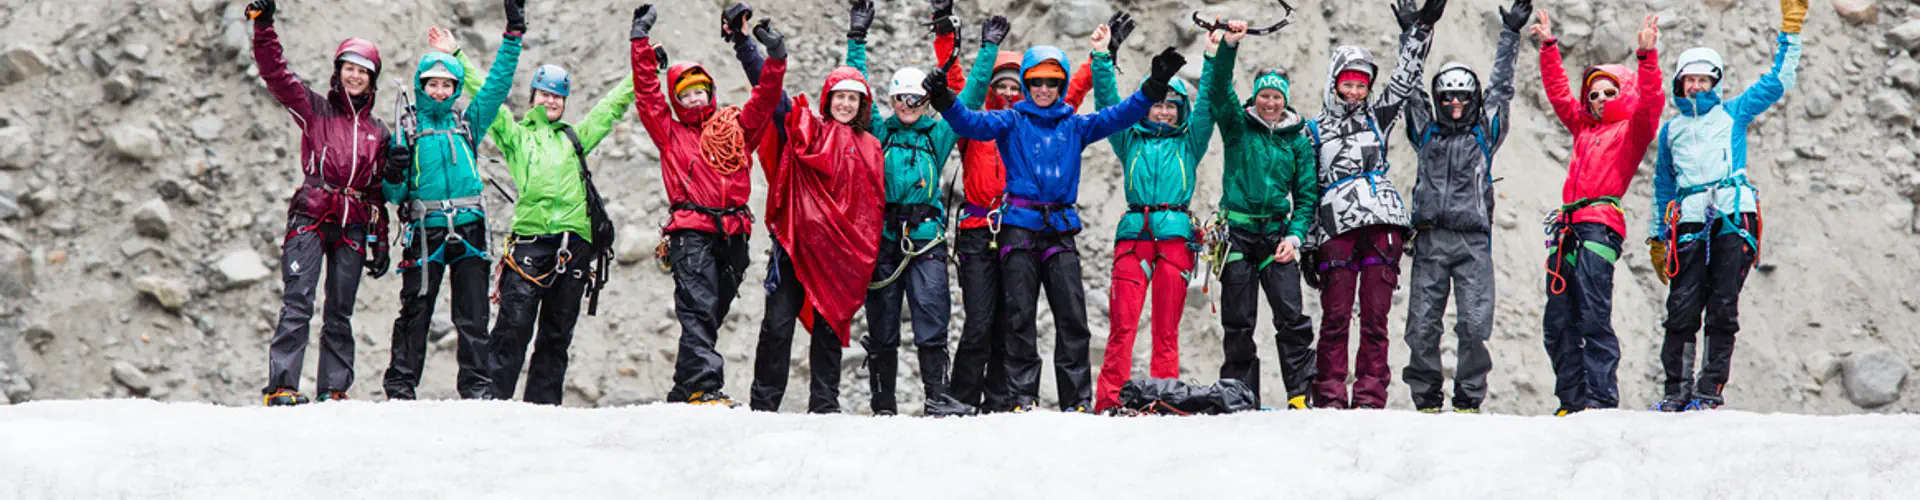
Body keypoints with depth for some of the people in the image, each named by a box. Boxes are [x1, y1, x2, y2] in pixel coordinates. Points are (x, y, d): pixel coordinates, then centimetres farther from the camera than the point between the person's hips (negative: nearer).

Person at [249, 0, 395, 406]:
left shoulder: (378, 132, 19)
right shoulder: (314, 109, 10)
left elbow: (378, 192, 20)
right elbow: (275, 73, -2)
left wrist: (381, 244, 16)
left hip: (353, 227, 3)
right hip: (311, 218, -3)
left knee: (340, 312, 5)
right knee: (298, 304, -12)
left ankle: (334, 390, 8)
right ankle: (282, 386, -16)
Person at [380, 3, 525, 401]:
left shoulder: (468, 122, 13)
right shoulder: (407, 130, 8)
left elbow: (498, 84, 12)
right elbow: (393, 195, 7)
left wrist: (514, 34, 7)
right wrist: (394, 173, -16)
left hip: (468, 229, 2)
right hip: (425, 230, -2)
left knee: (473, 315, 1)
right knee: (415, 313, 0)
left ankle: (476, 386, 5)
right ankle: (400, 387, 6)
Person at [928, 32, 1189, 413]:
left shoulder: (1074, 125, 14)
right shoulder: (1011, 121, 6)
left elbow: (1116, 117, 5)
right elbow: (974, 124, -10)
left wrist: (1154, 88, -8)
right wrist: (945, 102, -30)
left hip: (1060, 229, 2)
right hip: (1019, 227, -2)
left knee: (1072, 316, -3)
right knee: (1020, 316, -3)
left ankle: (1077, 400, 0)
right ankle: (1023, 397, -1)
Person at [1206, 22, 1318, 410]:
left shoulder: (1298, 140, 9)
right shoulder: (1238, 126, 6)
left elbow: (1307, 194, 8)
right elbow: (1219, 89, -10)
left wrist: (1296, 234, -6)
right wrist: (1229, 47, -24)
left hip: (1277, 234, 1)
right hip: (1238, 231, -1)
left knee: (1291, 316, -9)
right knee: (1238, 321, 1)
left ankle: (1301, 393, -8)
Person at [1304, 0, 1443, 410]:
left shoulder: (1376, 118, 20)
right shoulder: (1315, 130, 14)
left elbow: (1405, 80, 15)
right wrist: (1305, 245, 7)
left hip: (1383, 224, 2)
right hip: (1336, 227, -2)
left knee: (1375, 316, -2)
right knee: (1336, 316, -5)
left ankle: (1370, 399, -1)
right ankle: (1329, 399, -1)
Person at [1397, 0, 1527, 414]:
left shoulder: (1484, 134, 16)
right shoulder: (1426, 132, 17)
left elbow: (1500, 89, 15)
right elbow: (1410, 88, 17)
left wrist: (1510, 36, 14)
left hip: (1473, 240, -1)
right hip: (1429, 240, 1)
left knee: (1474, 324, -8)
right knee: (1423, 325, -2)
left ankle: (1468, 400, 0)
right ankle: (1426, 400, 6)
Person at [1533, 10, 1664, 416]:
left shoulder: (1631, 129, 9)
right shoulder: (1583, 127, 26)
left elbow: (1649, 104, -9)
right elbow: (1558, 92, 34)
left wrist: (1646, 57, -16)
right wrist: (1549, 47, 32)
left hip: (1600, 225, -7)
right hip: (1568, 227, 7)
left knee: (1593, 317, -14)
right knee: (1559, 322, 2)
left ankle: (1601, 400, -15)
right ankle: (1572, 401, 5)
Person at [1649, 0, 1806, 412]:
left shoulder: (1733, 113, 18)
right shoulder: (1672, 129, 23)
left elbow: (1779, 80, 18)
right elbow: (1662, 187, 26)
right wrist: (1658, 238, 23)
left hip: (1733, 222, -1)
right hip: (1689, 226, 1)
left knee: (1722, 309, -5)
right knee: (1682, 309, -7)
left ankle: (1711, 389, -4)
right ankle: (1677, 389, -1)